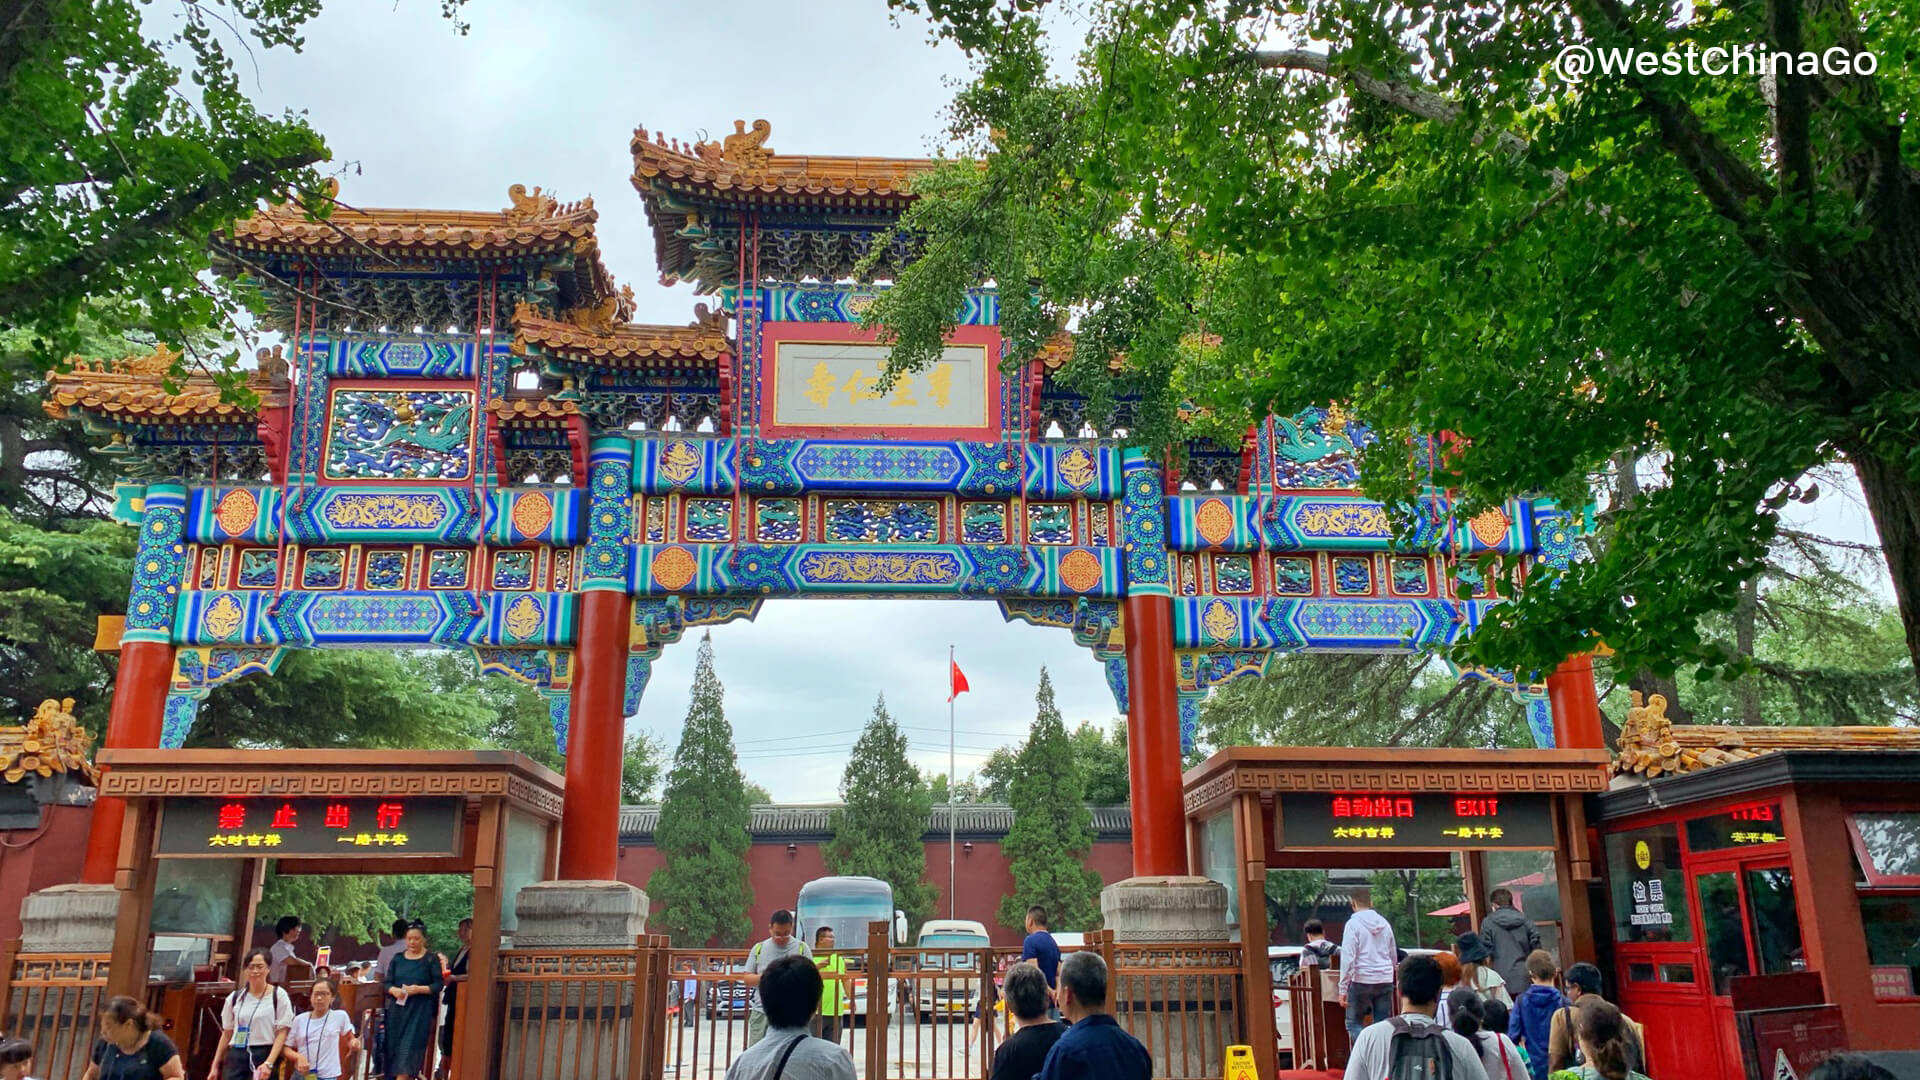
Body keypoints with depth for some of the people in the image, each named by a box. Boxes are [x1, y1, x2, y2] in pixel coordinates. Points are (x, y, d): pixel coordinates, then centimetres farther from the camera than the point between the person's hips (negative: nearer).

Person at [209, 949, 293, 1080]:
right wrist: (215, 1066, 15)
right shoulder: (234, 998, 10)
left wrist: (269, 1063, -17)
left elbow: (282, 1033, -6)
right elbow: (227, 1034, 17)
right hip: (236, 1057, 4)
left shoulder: (278, 996, -2)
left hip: (264, 1056, -4)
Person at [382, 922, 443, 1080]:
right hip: (397, 1009, 4)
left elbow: (438, 985, -3)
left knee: (408, 1051, -11)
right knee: (394, 1049, 3)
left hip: (419, 1012, -4)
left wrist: (419, 989, -18)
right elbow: (388, 982, 10)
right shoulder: (397, 958, 11)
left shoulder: (431, 959, 0)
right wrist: (394, 990, -12)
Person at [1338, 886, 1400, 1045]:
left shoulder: (1353, 924, -7)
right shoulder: (1384, 923, 10)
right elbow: (1394, 956, 19)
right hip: (1385, 981, 5)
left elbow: (1348, 958, -13)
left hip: (1361, 981, -5)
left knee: (1353, 1023, 5)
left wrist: (1343, 988, -11)